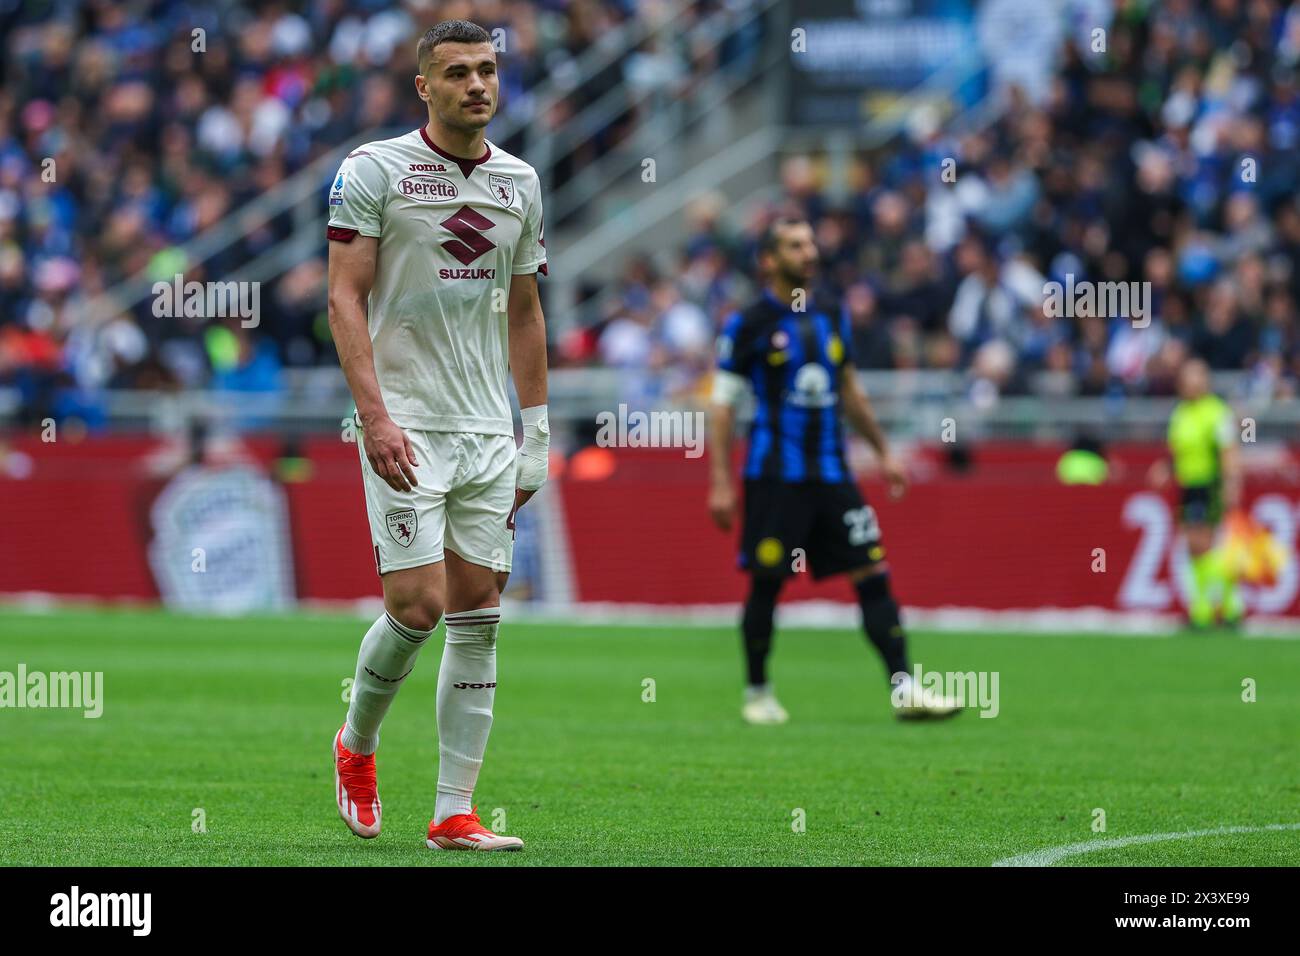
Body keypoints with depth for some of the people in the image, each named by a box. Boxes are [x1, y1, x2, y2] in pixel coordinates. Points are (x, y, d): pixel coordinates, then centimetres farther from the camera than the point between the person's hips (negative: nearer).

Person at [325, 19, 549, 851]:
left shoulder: (519, 182, 12)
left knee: (478, 616, 1)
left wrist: (537, 431, 14)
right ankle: (356, 745, 16)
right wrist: (374, 414, -17)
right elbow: (345, 296, -7)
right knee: (417, 605, -12)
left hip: (488, 430, 5)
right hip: (405, 425, -5)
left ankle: (454, 812, 3)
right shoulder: (375, 169, -4)